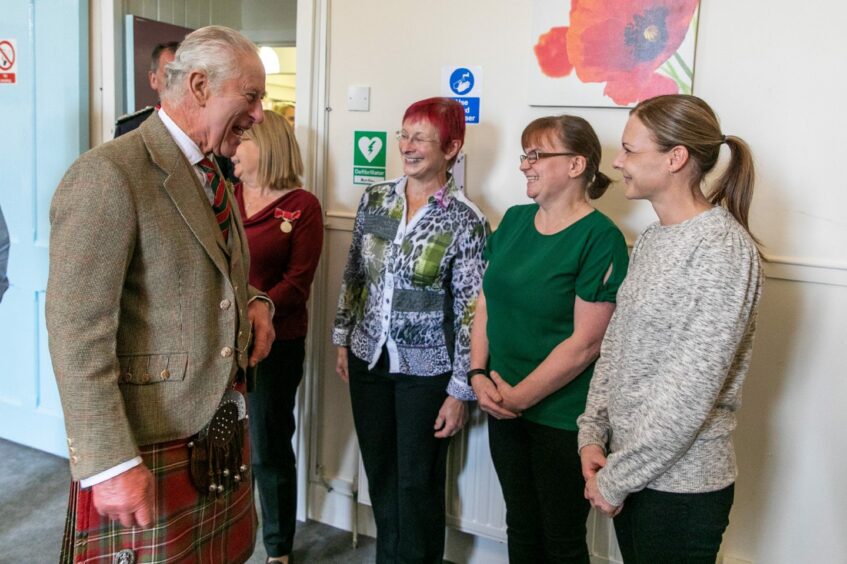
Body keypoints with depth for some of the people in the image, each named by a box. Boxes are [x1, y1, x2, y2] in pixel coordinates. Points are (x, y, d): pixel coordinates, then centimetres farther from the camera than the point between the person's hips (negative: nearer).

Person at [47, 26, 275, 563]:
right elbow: (77, 333, -20)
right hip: (150, 445, -8)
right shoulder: (107, 175, -17)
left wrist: (254, 301, 3)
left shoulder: (212, 177, 11)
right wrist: (110, 464, -21)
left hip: (223, 430, 8)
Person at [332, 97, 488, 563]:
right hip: (369, 357, 5)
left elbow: (471, 312, -12)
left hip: (426, 369, -4)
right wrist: (342, 339, 11)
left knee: (418, 482, 9)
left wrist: (460, 390, -11)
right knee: (378, 473, 18)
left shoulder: (465, 221, -13)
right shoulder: (374, 200, 1)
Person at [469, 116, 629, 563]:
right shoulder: (514, 220, 5)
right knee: (520, 527, 21)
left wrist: (519, 396, -13)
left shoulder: (600, 238, -15)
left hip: (563, 417, -6)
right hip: (502, 406, 6)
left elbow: (585, 342, -18)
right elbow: (486, 303, 8)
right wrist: (479, 375, -4)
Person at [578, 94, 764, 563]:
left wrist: (616, 478, -16)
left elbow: (690, 394, -21)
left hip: (681, 484, -7)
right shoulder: (651, 239, 7)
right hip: (629, 466, 7)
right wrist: (593, 435, 0)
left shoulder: (723, 250, -18)